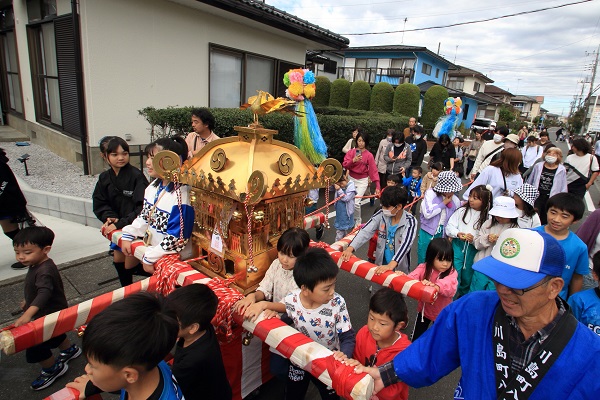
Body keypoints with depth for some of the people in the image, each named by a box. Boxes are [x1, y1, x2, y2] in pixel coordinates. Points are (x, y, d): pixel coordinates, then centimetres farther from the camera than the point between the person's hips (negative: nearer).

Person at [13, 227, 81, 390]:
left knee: (35, 348, -1)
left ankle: (53, 369, 24)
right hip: (51, 313, 10)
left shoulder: (45, 271, -34)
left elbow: (44, 293, -49)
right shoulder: (36, 265, -3)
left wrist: (28, 314, -61)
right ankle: (70, 350, 57)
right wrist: (28, 302, 30)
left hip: (51, 315, -10)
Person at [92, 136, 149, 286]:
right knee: (118, 260, 18)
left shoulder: (137, 176, -18)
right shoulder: (104, 178, 2)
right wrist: (110, 217, -16)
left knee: (130, 265, -3)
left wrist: (120, 223, -23)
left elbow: (142, 207, -23)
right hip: (118, 227, 7)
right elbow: (99, 204, 4)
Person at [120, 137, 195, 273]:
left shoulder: (180, 196, -24)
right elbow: (144, 216, 17)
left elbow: (175, 239, -23)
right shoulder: (154, 187, 5)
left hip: (170, 256, -8)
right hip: (149, 244, 8)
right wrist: (127, 236, 7)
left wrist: (150, 257, -19)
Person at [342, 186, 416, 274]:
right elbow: (365, 231, -17)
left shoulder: (410, 221, -20)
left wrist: (390, 265, -49)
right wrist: (350, 248, -33)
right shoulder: (381, 214, -10)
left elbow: (406, 244, -34)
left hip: (399, 268, -3)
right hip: (381, 264, 3)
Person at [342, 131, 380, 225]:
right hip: (351, 179, 3)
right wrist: (353, 160, -29)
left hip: (362, 181, -3)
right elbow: (345, 165, -11)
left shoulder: (369, 155, -9)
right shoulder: (351, 152, -3)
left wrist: (377, 186, -16)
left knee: (356, 203, -13)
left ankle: (358, 222, 11)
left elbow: (374, 171, -11)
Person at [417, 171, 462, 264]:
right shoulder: (430, 193, -10)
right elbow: (427, 214, -21)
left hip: (443, 234, 3)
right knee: (423, 262, 7)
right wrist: (443, 203, -15)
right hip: (428, 233, -3)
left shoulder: (455, 200, 2)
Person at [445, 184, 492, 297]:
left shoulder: (487, 217, -4)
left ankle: (464, 295, 39)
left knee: (468, 274, 14)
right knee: (454, 271, 0)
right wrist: (458, 234, -17)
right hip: (458, 244, 0)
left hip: (474, 248, 0)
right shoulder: (462, 211, 0)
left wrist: (475, 239, -22)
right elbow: (450, 225, -1)